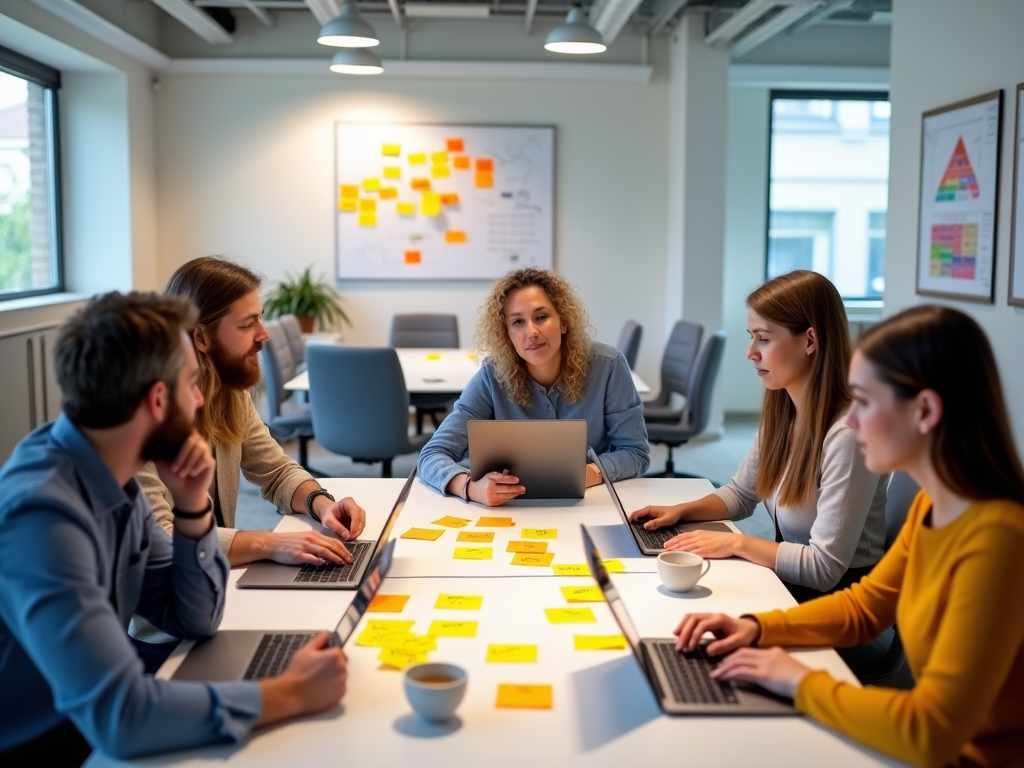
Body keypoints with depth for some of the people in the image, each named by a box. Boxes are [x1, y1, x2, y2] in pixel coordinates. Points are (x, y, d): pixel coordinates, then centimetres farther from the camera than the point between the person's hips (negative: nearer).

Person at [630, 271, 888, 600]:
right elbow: (741, 494, 16)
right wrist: (681, 510, 1)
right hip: (784, 580, 7)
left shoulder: (847, 433, -24)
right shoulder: (779, 411, 0)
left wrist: (736, 543, -20)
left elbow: (824, 568, -24)